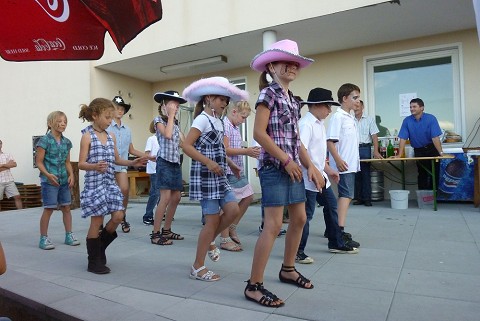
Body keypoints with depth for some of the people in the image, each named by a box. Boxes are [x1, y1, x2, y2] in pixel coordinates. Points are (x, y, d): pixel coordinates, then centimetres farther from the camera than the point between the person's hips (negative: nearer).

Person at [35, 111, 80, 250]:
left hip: (64, 180, 6)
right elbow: (39, 162, -8)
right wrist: (47, 174, -22)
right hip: (49, 180, -5)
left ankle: (69, 235, 21)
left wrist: (71, 175, 0)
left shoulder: (66, 142, 8)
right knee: (48, 209, -2)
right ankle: (43, 238, 12)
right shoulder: (45, 140, -8)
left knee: (66, 207, 10)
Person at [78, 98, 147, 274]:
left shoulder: (111, 136, 10)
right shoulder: (87, 136, -8)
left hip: (110, 183, 6)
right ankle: (94, 262, 16)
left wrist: (132, 162, 2)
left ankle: (99, 246, 27)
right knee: (97, 222, 0)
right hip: (94, 183, -6)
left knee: (118, 216, 1)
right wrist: (95, 166, -31)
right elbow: (81, 164, -11)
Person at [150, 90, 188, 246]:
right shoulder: (159, 119, -1)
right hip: (165, 161, -8)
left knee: (176, 197, 7)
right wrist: (170, 116, -10)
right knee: (166, 197, -13)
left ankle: (166, 230, 18)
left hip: (176, 162, 8)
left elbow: (183, 142, 12)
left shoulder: (176, 122, 18)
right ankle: (155, 234, -6)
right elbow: (167, 134, -19)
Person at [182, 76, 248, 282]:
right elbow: (186, 146, -18)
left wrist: (232, 165, 17)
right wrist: (208, 163, -24)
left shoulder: (218, 122, 17)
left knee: (233, 210, 0)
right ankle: (197, 267, 9)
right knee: (212, 220, -5)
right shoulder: (202, 119, -10)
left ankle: (209, 241, 23)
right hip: (205, 176, -9)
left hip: (218, 176, 9)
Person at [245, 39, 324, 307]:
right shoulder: (268, 93, -7)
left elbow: (296, 139, 16)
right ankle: (254, 286, -1)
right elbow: (259, 133, -17)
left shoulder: (293, 100, 17)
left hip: (293, 167, 9)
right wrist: (286, 160, -17)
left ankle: (288, 269, 32)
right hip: (274, 167, -9)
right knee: (274, 225, -11)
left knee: (300, 218, 14)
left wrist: (311, 166, 7)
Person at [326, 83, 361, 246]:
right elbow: (330, 141, -18)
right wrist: (338, 160, -25)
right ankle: (340, 231, -12)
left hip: (351, 165, 9)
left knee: (346, 196, 11)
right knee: (346, 195, -12)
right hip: (343, 165, -9)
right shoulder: (337, 117, -12)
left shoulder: (351, 118, 16)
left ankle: (336, 229, 20)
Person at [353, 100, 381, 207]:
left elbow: (374, 136, -1)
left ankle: (367, 198, 5)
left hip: (365, 149, -2)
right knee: (356, 174, 4)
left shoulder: (369, 119, 5)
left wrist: (376, 151, -11)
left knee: (366, 174, -2)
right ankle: (359, 198, 13)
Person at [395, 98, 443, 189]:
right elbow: (403, 139, -10)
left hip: (432, 149, -1)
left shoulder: (431, 118, -13)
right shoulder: (407, 121, -7)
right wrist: (399, 155, -17)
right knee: (422, 174, 4)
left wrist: (440, 152, -29)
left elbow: (435, 137, -20)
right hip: (418, 151, 1)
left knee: (435, 173, -1)